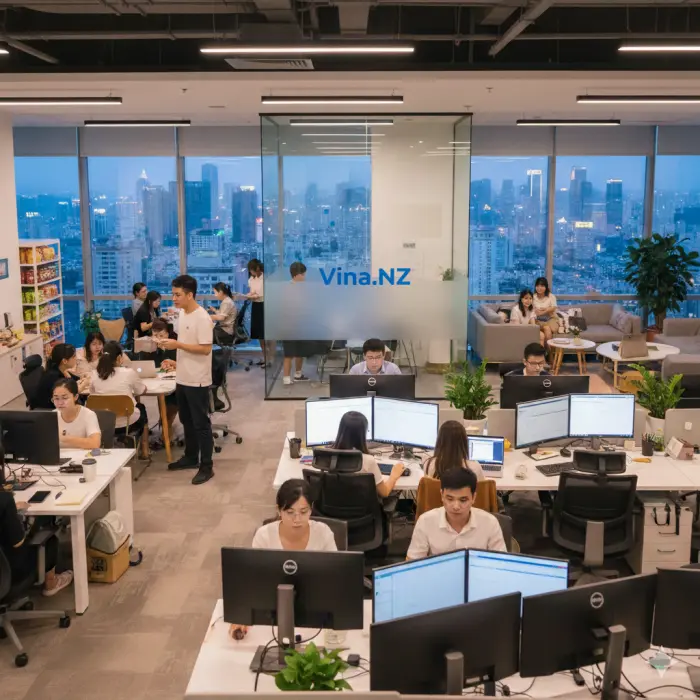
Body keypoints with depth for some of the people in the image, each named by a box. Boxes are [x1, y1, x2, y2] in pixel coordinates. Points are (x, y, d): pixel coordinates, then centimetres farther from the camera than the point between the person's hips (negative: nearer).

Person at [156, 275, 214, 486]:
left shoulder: (202, 318, -19)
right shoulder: (182, 314, 9)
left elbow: (205, 349, -23)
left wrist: (177, 345, -23)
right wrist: (169, 344, 7)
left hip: (197, 381, -9)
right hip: (182, 378, 9)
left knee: (201, 423, -1)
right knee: (186, 421, 20)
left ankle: (206, 466, 7)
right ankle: (191, 457, 34)